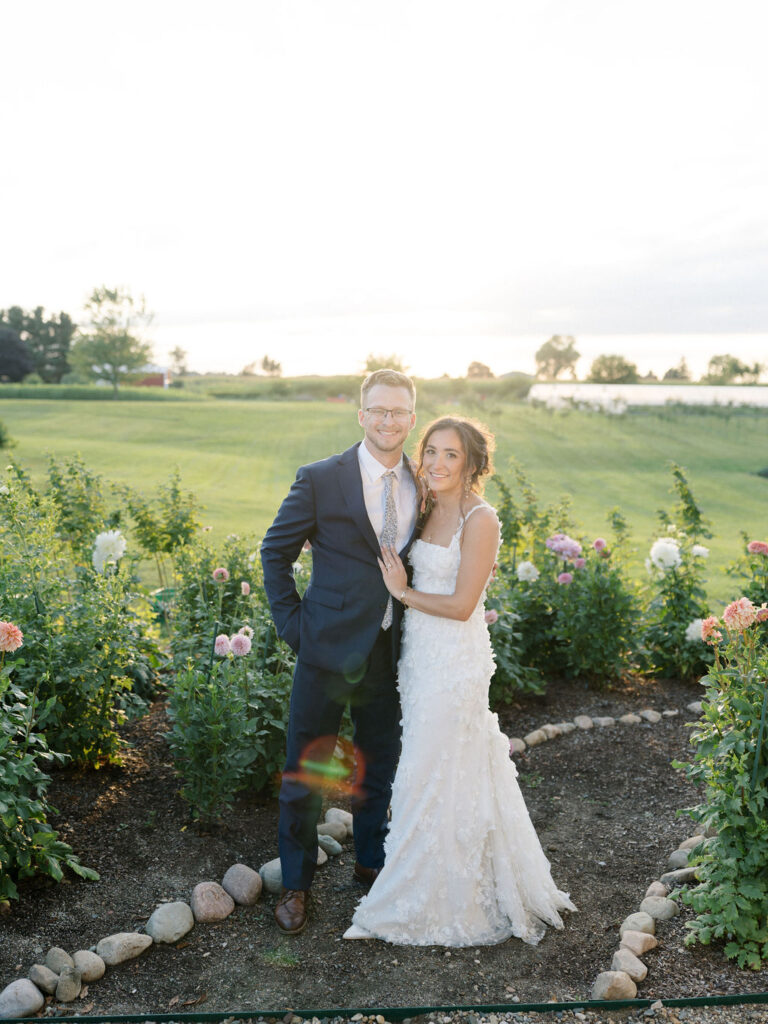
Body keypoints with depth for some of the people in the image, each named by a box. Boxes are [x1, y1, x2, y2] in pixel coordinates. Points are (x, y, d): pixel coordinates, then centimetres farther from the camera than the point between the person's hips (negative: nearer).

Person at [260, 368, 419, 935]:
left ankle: (373, 862, 42)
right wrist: (292, 623, -6)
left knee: (381, 766, 20)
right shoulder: (321, 479, -11)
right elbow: (276, 551, -2)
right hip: (329, 648, -4)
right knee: (305, 774, 7)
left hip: (390, 651, 4)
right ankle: (296, 883, 27)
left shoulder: (422, 487, 2)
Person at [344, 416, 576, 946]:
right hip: (421, 654, 8)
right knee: (431, 775, 17)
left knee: (433, 777, 2)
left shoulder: (479, 519, -17)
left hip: (455, 660, -8)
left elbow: (461, 605, -19)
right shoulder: (433, 512, 8)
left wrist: (403, 592, -10)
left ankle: (427, 901, 19)